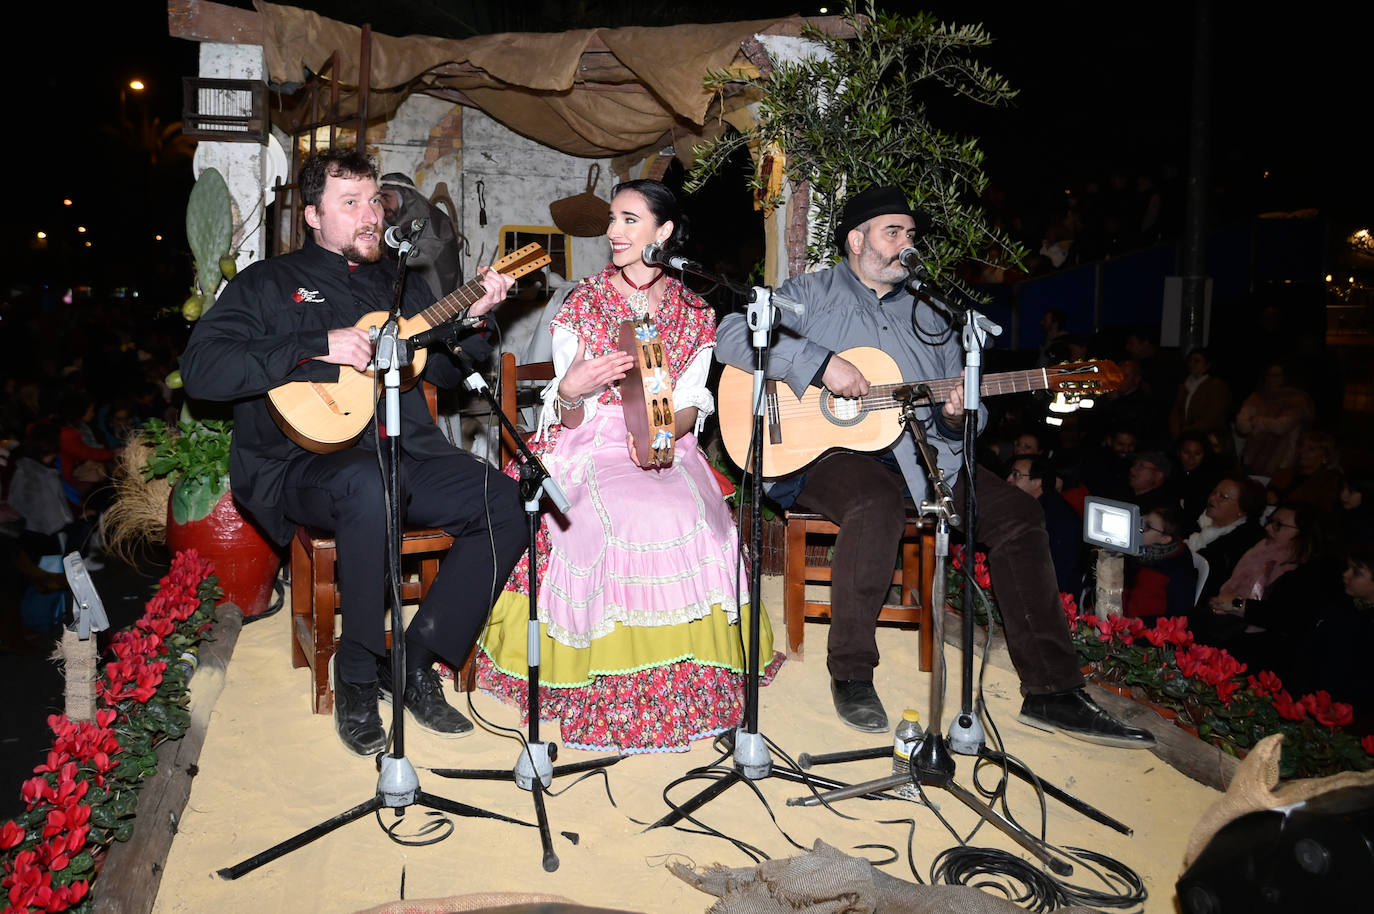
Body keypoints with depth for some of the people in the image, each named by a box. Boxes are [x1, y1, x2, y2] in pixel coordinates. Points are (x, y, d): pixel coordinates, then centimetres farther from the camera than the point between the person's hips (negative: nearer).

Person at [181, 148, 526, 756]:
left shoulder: (397, 283, 23)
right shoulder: (269, 284, 8)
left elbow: (443, 370, 24)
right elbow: (200, 369, -8)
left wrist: (474, 317, 5)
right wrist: (320, 345, -15)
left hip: (408, 457, 5)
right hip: (306, 463, -5)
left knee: (505, 504, -19)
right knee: (370, 486, -40)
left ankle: (418, 660, -8)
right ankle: (357, 677, -19)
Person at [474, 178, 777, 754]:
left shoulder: (693, 311, 11)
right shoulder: (584, 303, 7)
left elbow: (691, 403, 5)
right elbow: (570, 418, 2)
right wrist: (569, 393, -22)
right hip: (592, 446, -2)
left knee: (691, 521, -30)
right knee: (633, 521, -32)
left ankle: (685, 676, -11)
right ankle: (619, 686, -18)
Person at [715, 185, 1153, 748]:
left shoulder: (928, 316, 21)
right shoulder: (812, 295, 5)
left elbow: (968, 405, 21)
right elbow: (731, 336, -11)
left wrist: (959, 415, -6)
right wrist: (819, 362, -20)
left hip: (920, 454, 6)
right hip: (827, 451, -6)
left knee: (1018, 512, -12)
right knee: (878, 505, -38)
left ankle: (1051, 692, -7)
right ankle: (851, 673, -18)